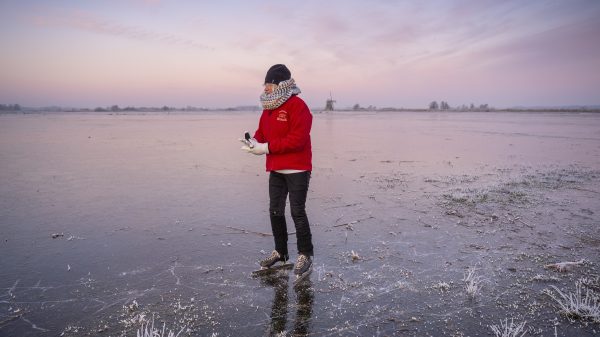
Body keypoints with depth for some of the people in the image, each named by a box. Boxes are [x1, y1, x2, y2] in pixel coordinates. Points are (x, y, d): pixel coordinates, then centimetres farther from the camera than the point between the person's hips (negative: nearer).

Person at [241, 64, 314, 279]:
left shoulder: (297, 106, -16)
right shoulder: (268, 108, 11)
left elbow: (297, 139, -24)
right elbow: (262, 131, 15)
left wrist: (266, 148, -23)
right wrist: (254, 142, -9)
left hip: (297, 169, -8)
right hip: (276, 169, 8)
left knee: (297, 212, -3)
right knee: (275, 211, 13)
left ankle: (305, 255, 12)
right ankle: (280, 251, 29)